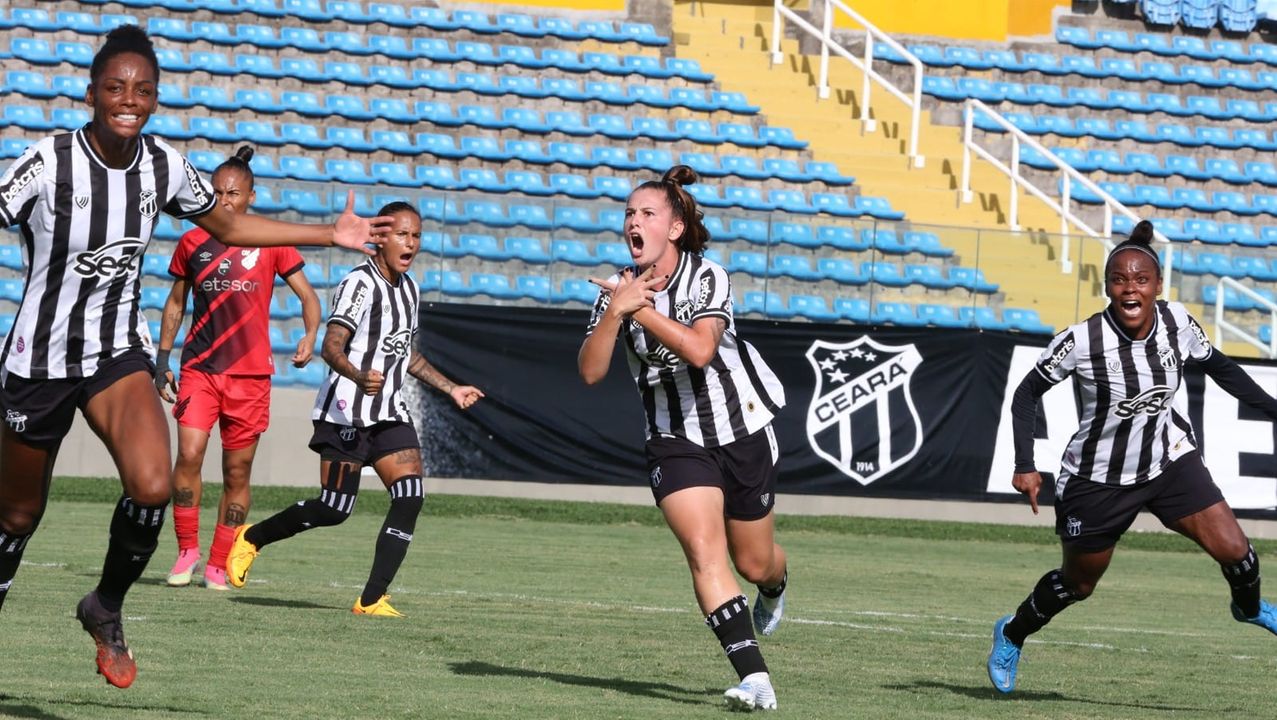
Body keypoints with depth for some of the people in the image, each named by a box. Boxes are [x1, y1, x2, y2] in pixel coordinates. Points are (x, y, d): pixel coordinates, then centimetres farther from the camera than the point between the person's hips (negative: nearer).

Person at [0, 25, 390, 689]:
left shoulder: (163, 167, -3)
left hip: (120, 352, 3)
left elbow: (227, 225, 14)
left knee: (152, 486, -22)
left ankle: (106, 608, 3)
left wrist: (332, 234, 14)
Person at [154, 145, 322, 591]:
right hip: (199, 369, 1)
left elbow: (307, 295, 3)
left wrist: (310, 337, -15)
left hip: (251, 373, 0)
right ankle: (187, 549, -2)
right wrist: (162, 359, 10)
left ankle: (218, 565, 13)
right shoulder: (192, 243, 6)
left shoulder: (270, 242, 1)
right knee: (189, 454, -17)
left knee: (237, 472, 3)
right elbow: (175, 304, 16)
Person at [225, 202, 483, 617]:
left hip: (390, 413, 8)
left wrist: (450, 389, 30)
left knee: (410, 497, -11)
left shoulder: (409, 288, 14)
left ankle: (371, 600, -10)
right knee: (334, 510, -7)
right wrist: (358, 376, -43)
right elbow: (331, 347, -23)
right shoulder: (360, 284, -13)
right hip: (347, 414, -8)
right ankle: (251, 538, 19)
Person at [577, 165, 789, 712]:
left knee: (754, 563, 12)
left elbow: (699, 348, -32)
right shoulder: (618, 290, -5)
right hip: (676, 440, 2)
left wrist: (640, 307, -31)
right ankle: (754, 677, -25)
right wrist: (615, 312, -27)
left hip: (742, 432, -2)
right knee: (703, 549, -20)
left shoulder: (707, 277, -15)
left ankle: (774, 588, 53)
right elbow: (590, 371, -14)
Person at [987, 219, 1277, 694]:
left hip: (1170, 460, 3)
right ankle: (1011, 635, 43)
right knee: (1077, 584, 12)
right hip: (1099, 478, -3)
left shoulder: (1177, 322, -13)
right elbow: (1027, 393, -11)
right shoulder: (1081, 341, -24)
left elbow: (1219, 367, 7)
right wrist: (1025, 467, -18)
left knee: (1234, 551, -11)